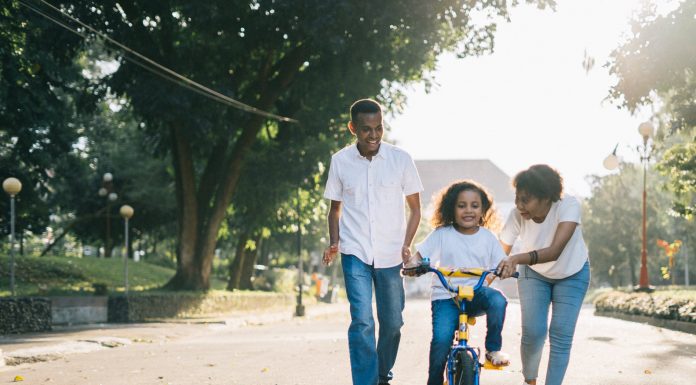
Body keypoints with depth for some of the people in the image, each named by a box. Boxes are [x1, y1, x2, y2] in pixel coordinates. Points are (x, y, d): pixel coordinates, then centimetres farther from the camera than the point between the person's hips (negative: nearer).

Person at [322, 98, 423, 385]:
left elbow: (415, 208, 5)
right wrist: (333, 242, -3)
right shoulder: (340, 161, -1)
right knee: (362, 322, -14)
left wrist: (406, 244, -7)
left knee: (392, 323, 9)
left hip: (390, 254, 1)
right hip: (355, 254, -1)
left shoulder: (400, 159, -3)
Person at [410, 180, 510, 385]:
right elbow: (420, 255, -2)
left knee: (497, 299, -32)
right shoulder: (442, 234, 1)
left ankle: (493, 349, -9)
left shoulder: (488, 237, 6)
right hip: (445, 296, -1)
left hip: (476, 293, 2)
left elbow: (500, 264, 3)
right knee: (441, 339, -23)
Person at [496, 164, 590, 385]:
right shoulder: (518, 215, -28)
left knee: (561, 336, -9)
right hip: (534, 275, 1)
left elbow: (555, 250, -46)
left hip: (572, 275, -1)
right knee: (532, 333, -12)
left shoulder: (569, 206, -35)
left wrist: (517, 259, -60)